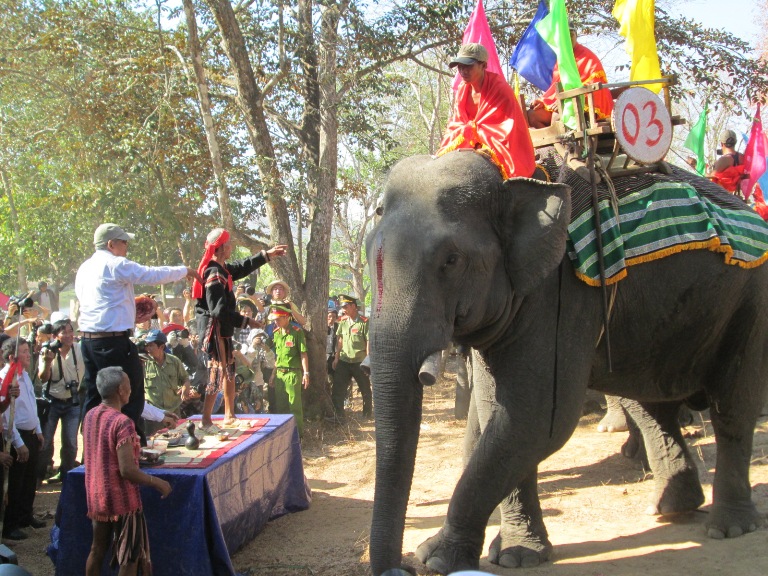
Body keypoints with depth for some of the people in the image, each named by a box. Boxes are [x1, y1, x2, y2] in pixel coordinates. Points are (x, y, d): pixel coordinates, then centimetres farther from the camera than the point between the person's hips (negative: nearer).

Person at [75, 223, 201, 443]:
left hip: (88, 340, 8)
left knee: (95, 398, 11)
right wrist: (185, 271, 5)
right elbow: (153, 275, -10)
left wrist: (132, 314, 24)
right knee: (130, 397, 1)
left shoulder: (84, 269, 16)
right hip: (114, 341, -8)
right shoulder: (116, 265, -10)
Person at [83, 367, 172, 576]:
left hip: (95, 497, 7)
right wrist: (158, 483, -14)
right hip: (122, 501, -7)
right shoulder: (122, 423, -21)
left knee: (97, 551, 17)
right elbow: (127, 471, -25)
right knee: (130, 559, 3)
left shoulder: (90, 416, 3)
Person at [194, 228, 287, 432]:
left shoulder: (221, 269, 9)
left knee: (229, 371, 17)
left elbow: (243, 267, 27)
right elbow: (219, 310, -25)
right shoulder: (215, 274, -20)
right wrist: (245, 321, -20)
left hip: (222, 329, 10)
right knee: (217, 374, -9)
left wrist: (268, 254, 29)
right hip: (215, 329, -10)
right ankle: (206, 421, -5)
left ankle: (229, 415, 26)